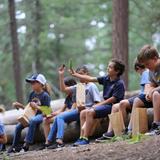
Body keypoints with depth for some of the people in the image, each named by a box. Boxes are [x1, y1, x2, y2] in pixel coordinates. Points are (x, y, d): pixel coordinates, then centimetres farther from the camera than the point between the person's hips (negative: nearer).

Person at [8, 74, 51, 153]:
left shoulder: (45, 95, -8)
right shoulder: (32, 94, 12)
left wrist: (37, 106, -21)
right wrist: (20, 106, 1)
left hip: (40, 115, -7)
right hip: (31, 115, 7)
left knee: (33, 120, -40)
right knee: (18, 126, -13)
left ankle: (27, 144, -37)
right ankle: (15, 146, 3)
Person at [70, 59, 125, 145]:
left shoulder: (119, 83, -14)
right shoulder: (106, 79, 9)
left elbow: (114, 99, -17)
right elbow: (90, 79, 10)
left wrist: (99, 105, -14)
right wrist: (75, 74, 8)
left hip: (112, 106, -9)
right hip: (105, 104, 9)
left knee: (90, 112, -25)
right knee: (83, 113, 3)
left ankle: (85, 138, -25)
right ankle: (82, 136, -2)